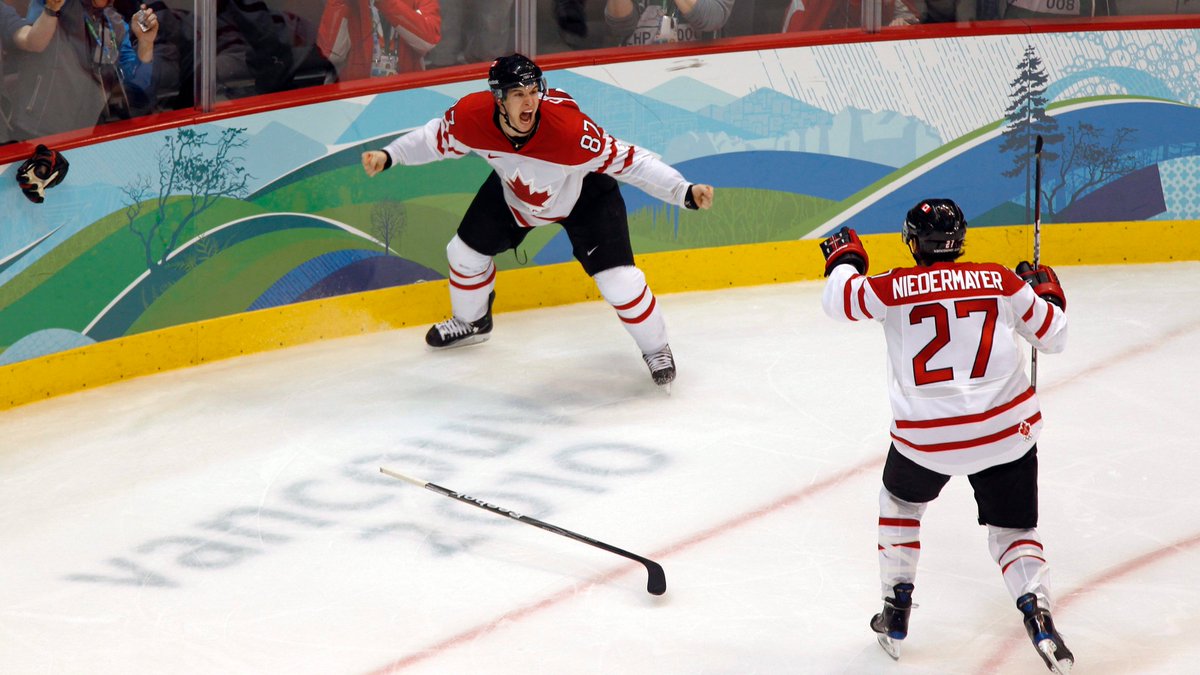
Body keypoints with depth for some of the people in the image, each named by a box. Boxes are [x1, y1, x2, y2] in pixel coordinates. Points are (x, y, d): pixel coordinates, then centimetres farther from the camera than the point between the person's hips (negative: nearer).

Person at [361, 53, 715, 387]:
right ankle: (471, 322, 44)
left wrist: (685, 192, -41)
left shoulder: (571, 127, -43)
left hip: (585, 196, -4)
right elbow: (438, 139, -8)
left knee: (619, 281, -14)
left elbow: (628, 161, -35)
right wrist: (388, 155, -14)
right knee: (466, 250, 11)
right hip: (515, 192, 4)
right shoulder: (471, 116, -31)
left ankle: (656, 348, 15)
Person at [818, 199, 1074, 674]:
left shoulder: (895, 288, -6)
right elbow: (1052, 335, 7)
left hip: (925, 437, -1)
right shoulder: (1001, 282, 0)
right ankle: (1037, 613, -12)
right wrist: (1046, 291, 27)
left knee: (900, 502, 29)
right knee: (1013, 529, 15)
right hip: (1006, 431, 1)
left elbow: (838, 301, -3)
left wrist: (844, 258, 15)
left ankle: (895, 616, 27)